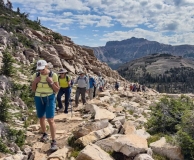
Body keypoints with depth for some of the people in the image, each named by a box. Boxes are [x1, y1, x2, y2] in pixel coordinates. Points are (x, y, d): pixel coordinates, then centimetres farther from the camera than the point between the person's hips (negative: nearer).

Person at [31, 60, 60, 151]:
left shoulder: (53, 75, -13)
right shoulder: (35, 75, -4)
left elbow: (57, 90, -8)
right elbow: (33, 90, 2)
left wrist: (51, 82, -24)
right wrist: (35, 82, -17)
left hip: (50, 98, -4)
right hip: (39, 98, 4)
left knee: (50, 120, -13)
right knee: (41, 119, 15)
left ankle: (53, 142, -5)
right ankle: (44, 134, 40)